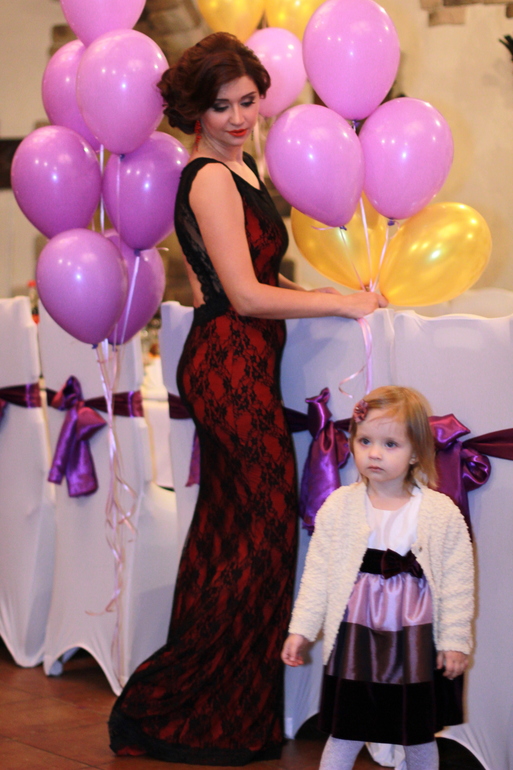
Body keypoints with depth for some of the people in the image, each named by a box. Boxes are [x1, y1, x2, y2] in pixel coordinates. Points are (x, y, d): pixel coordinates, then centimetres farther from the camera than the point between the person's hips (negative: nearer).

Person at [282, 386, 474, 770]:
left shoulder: (442, 514, -8)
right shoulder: (338, 507, -3)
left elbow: (457, 583, -5)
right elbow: (318, 573, 1)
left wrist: (455, 641, -5)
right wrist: (301, 629, 0)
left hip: (417, 642, -1)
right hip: (355, 638, 1)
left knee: (420, 737, 14)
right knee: (345, 735, 7)